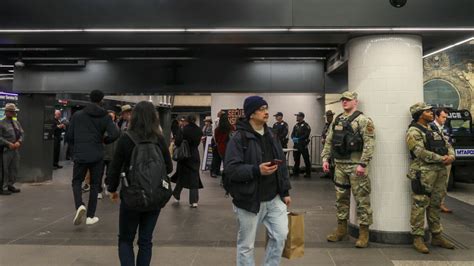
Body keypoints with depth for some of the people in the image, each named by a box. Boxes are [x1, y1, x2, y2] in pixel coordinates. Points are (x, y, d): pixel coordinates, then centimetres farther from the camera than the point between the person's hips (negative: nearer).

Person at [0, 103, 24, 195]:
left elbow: (22, 133, 10)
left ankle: (10, 185, 27)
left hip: (15, 149, 7)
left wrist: (19, 142, -7)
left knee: (14, 168, 13)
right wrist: (9, 144, -19)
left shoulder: (16, 122, 11)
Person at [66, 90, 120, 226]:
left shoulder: (77, 115, 3)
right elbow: (114, 134, -14)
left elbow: (69, 137, 3)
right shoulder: (105, 116, 0)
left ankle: (79, 206, -9)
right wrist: (104, 140, 6)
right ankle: (90, 216, 15)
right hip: (97, 156, 0)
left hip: (80, 155, 0)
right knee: (95, 184, 14)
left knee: (77, 181, 17)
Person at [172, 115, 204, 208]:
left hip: (184, 155, -2)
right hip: (195, 156, 3)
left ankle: (176, 195, 32)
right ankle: (194, 201, 0)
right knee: (194, 177, 5)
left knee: (181, 175, 15)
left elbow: (177, 142, -17)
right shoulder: (199, 131, 1)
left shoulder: (184, 130, -13)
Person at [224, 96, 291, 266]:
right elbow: (230, 169, -19)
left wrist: (285, 191, 12)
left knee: (280, 236, 9)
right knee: (246, 244, 8)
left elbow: (282, 165, 14)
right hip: (249, 200, -6)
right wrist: (257, 170, -28)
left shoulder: (271, 135, 9)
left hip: (274, 198, 6)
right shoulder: (239, 138, -12)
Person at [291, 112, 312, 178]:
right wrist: (293, 138, -7)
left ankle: (308, 173, 5)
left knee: (306, 159, -2)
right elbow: (293, 133, 14)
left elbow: (306, 135, -15)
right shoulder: (296, 125, 16)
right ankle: (296, 172, 21)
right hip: (296, 145, 7)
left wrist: (298, 139, -19)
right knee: (296, 159, 12)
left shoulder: (305, 125, -6)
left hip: (303, 145, -7)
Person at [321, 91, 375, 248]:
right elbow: (328, 141, 15)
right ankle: (341, 229, 25)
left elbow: (369, 144, -16)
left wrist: (363, 164, -21)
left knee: (362, 199, 1)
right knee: (341, 198, 14)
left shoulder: (363, 120, -8)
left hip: (356, 166, -7)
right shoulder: (336, 120, 13)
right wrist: (325, 159, 6)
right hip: (340, 165, 7)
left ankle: (364, 233, 11)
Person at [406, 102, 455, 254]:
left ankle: (436, 236, 24)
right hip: (423, 172, -8)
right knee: (420, 205, -5)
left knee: (435, 205, 15)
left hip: (440, 172, 8)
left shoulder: (433, 130, 21)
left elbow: (448, 145, 20)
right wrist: (442, 159, -14)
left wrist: (451, 156, -2)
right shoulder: (414, 132, -7)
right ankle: (418, 238, 2)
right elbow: (421, 152, -18)